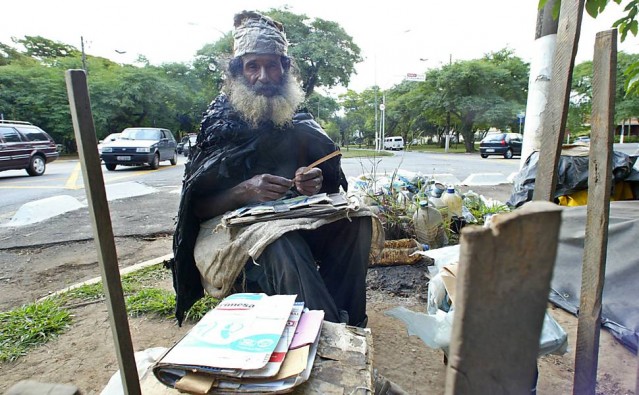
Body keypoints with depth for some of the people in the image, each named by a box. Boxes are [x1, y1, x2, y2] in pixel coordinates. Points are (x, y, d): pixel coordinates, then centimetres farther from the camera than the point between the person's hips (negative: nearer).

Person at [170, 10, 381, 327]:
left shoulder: (301, 124, 10)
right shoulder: (219, 124, 1)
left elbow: (332, 186, 12)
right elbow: (198, 207, -2)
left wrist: (316, 187, -12)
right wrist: (245, 190, -21)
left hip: (297, 222, 4)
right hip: (232, 226, -3)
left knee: (357, 220, -23)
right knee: (279, 244, -37)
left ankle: (340, 322, -17)